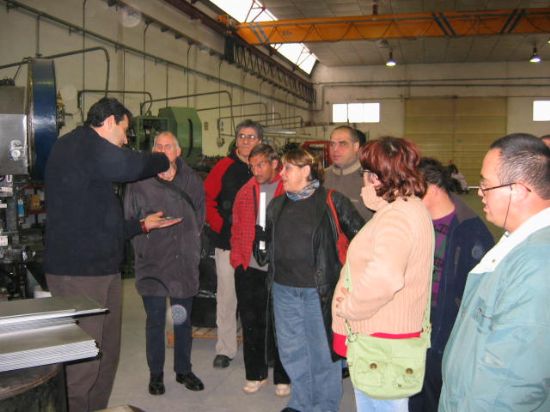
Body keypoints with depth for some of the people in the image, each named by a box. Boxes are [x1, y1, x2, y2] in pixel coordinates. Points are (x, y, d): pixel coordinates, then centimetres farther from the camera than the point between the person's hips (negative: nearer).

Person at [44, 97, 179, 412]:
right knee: (83, 361, -6)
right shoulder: (81, 143, -8)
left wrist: (142, 224, 20)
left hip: (103, 270, 10)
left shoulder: (87, 152, 23)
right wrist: (165, 161, -7)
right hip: (78, 273, -10)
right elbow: (130, 166, -27)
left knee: (107, 354, 16)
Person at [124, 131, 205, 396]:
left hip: (185, 262, 3)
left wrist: (191, 246, 9)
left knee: (184, 320, 14)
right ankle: (156, 374, 24)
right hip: (152, 264, -2)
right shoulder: (139, 183, -5)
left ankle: (183, 370, 30)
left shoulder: (192, 181, 3)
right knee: (155, 321, 7)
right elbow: (129, 221, 1)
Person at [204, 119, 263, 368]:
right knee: (227, 296, 6)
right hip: (228, 242, -1)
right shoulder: (225, 166, 0)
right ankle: (225, 349, 19)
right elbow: (206, 198, 1)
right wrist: (219, 225, -6)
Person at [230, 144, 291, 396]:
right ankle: (255, 374, 29)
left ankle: (282, 378, 24)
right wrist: (237, 258, 3)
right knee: (251, 323, 13)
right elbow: (237, 229, 11)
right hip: (248, 270, 4)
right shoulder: (245, 192, 7)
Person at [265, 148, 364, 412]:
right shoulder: (277, 205, 10)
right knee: (291, 349, 15)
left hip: (319, 289, -5)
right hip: (284, 288, 6)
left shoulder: (331, 202, -8)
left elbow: (360, 234, -6)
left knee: (322, 350, 7)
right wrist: (272, 273, 15)